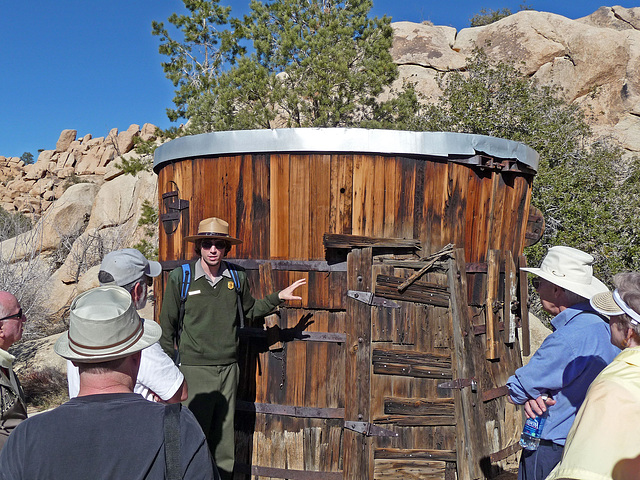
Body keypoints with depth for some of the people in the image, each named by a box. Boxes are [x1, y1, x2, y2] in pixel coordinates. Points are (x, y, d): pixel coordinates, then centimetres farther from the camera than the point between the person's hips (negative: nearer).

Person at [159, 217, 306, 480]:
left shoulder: (237, 277, 4)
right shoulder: (180, 277, -4)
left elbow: (250, 310, 21)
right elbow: (167, 324, 1)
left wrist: (278, 297, 10)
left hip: (229, 368, 3)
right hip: (195, 368, -3)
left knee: (224, 435, 13)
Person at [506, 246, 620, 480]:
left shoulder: (569, 338, -28)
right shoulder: (602, 324, 2)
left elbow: (515, 392, -19)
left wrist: (531, 395, 1)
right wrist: (533, 396, -9)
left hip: (552, 453, -9)